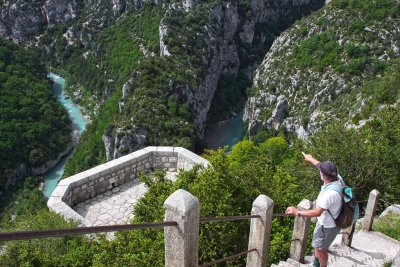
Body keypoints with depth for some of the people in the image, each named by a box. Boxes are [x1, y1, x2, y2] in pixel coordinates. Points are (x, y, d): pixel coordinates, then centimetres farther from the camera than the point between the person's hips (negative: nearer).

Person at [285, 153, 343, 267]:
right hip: (327, 221, 9)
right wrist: (311, 159, 21)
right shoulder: (337, 178, -15)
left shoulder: (330, 193, -39)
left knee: (320, 248, 14)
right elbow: (321, 166, 6)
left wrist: (297, 212, -24)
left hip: (327, 226, -9)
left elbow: (317, 212, -32)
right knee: (317, 245, 28)